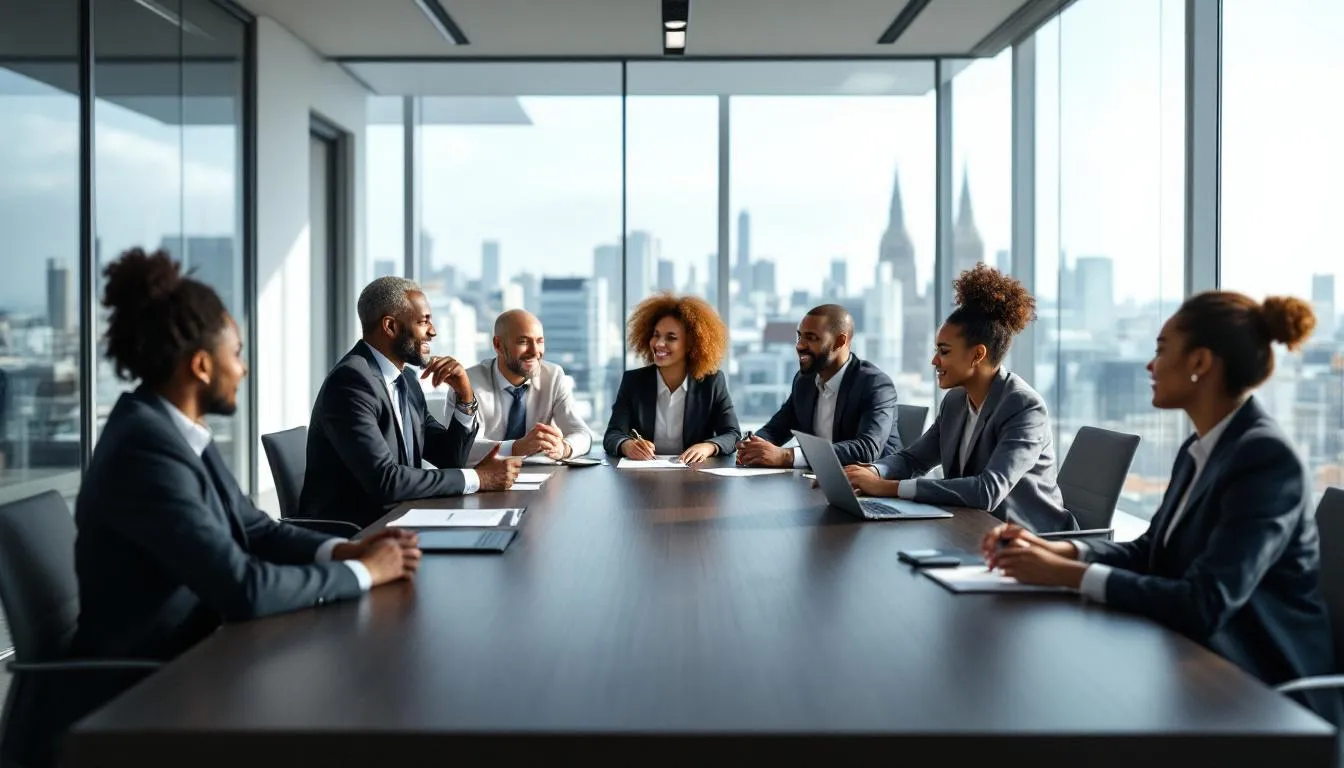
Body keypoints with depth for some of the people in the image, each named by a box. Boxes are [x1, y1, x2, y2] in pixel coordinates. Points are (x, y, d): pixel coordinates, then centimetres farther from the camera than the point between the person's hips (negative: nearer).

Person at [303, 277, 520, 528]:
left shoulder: (405, 378, 9)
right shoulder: (351, 380, -17)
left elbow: (448, 459, 11)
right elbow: (384, 481, -25)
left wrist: (466, 397, -4)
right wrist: (477, 478, -18)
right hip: (347, 532, -8)